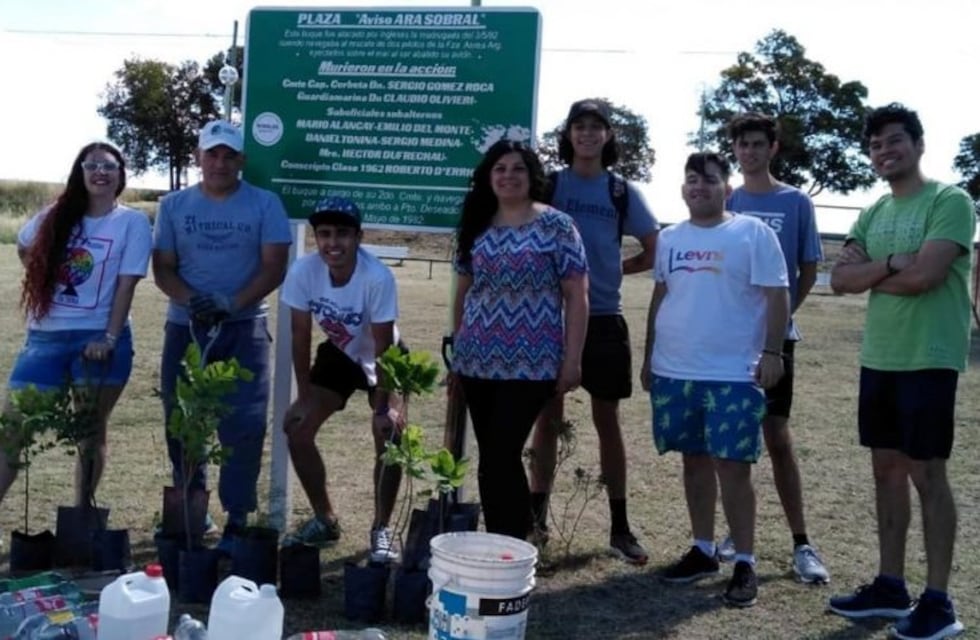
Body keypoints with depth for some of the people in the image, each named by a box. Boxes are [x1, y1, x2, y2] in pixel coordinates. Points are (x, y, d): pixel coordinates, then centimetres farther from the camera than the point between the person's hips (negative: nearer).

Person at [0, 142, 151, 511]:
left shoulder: (132, 222, -4)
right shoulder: (56, 217, 8)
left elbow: (126, 285, -10)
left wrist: (109, 339, -16)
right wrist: (47, 282, 11)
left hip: (97, 341, -3)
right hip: (45, 337, 4)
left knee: (91, 433, 8)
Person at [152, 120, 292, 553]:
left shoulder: (264, 204, 0)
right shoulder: (174, 206, 7)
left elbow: (275, 266, -5)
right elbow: (163, 268, 4)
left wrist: (232, 303, -19)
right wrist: (190, 299, -17)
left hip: (244, 329, -3)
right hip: (185, 328, 3)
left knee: (244, 426, -7)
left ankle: (237, 521, 1)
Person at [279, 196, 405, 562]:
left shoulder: (377, 277, -35)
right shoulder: (303, 271, -25)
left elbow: (382, 348, -28)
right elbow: (300, 335, -14)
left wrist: (383, 408, -27)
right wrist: (305, 395, -14)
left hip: (380, 359, -4)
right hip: (338, 354, 4)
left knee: (389, 434, -21)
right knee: (296, 426, -3)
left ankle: (381, 529, -1)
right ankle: (324, 520, 14)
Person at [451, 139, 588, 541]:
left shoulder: (555, 225, -3)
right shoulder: (476, 228, 10)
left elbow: (577, 296, -5)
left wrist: (572, 360, -10)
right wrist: (455, 357, 15)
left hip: (529, 363, -5)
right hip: (478, 361, 5)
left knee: (502, 457, -8)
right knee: (490, 459, 10)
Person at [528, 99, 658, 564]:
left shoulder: (622, 192, 4)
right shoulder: (547, 184, 2)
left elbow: (655, 251, 10)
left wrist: (616, 269, 3)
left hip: (603, 318, 0)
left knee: (607, 420, 6)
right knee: (548, 417, 7)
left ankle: (620, 526, 14)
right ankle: (537, 515, 19)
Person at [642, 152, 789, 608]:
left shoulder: (753, 233, -3)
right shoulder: (670, 238, 12)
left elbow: (776, 296, -5)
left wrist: (772, 352, -13)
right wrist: (649, 356, 17)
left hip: (734, 374, -5)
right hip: (674, 372, 5)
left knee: (733, 467, -5)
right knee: (695, 462, 13)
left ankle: (744, 564, 6)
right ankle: (703, 550, 24)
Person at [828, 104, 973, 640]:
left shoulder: (950, 201, -9)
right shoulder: (874, 213, 13)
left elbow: (924, 275, -22)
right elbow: (840, 280, 3)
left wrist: (868, 272, -6)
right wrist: (890, 263, -13)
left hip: (928, 360, -7)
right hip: (877, 358, 7)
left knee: (926, 473, -2)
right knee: (886, 468, 11)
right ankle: (890, 585, 22)